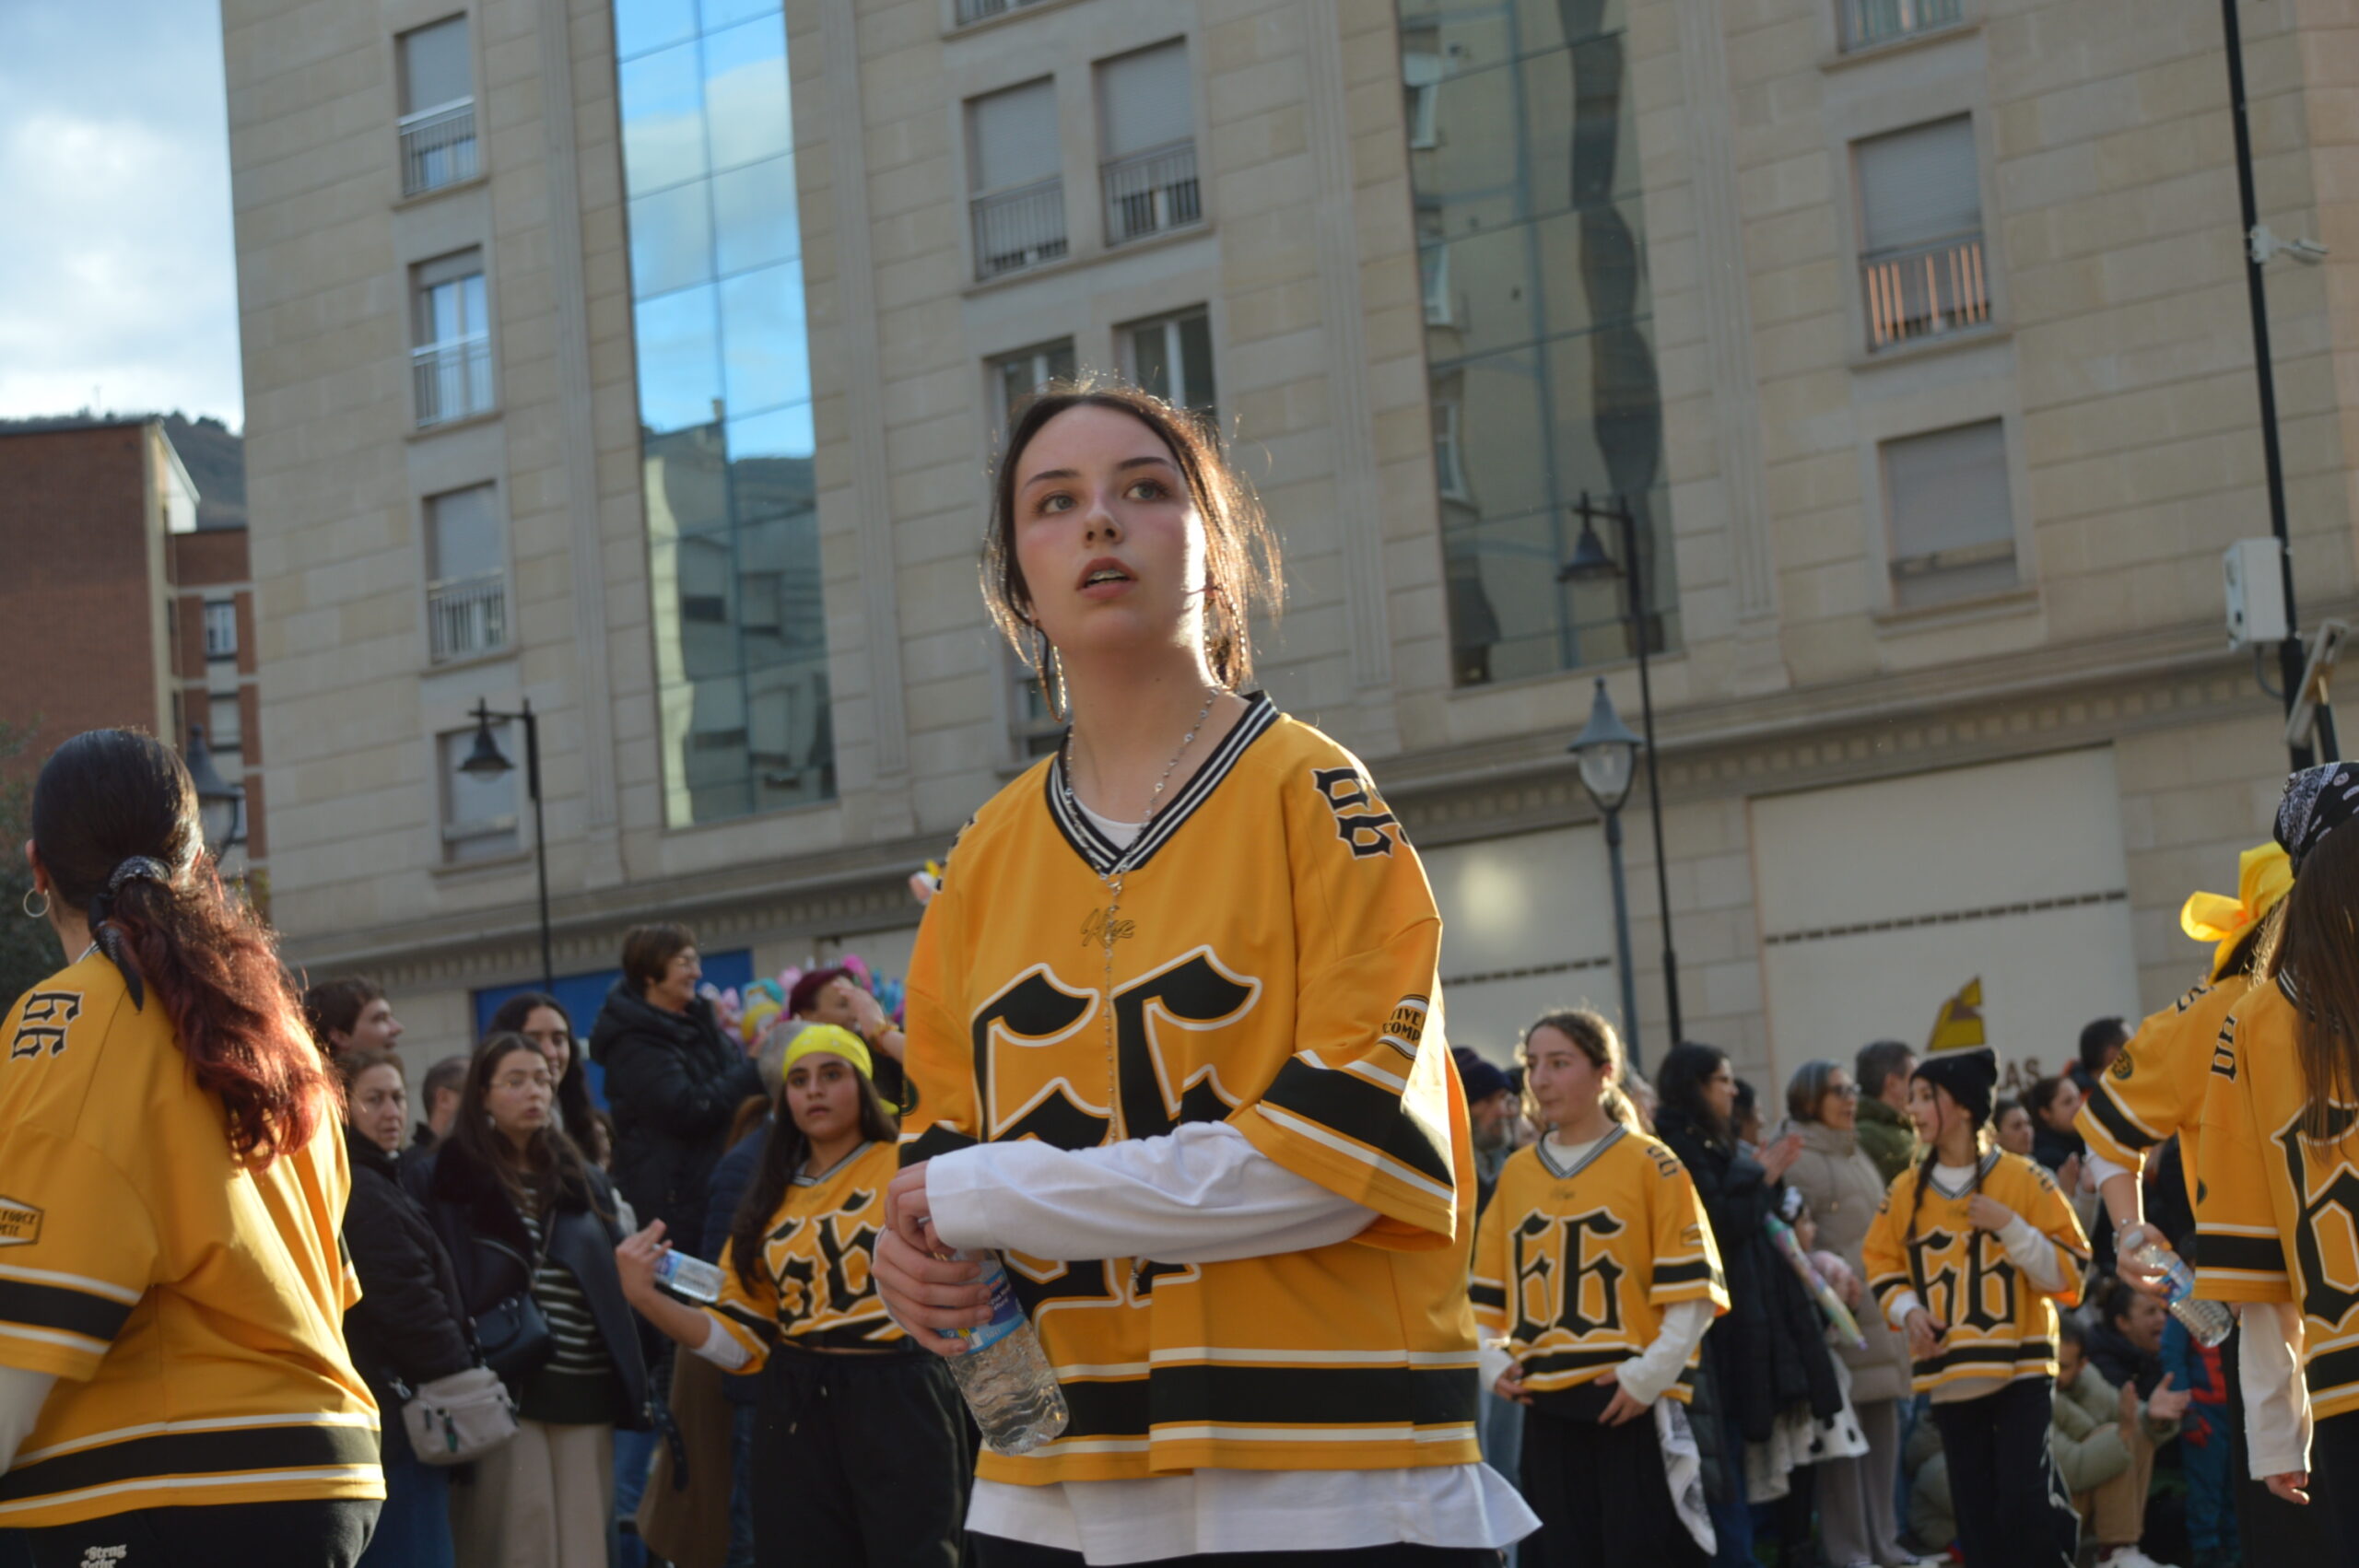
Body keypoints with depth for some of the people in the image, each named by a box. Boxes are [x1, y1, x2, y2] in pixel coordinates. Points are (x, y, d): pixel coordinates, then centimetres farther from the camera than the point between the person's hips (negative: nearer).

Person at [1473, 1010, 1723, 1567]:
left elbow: (1691, 1288, -6)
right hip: (1548, 1407, 5)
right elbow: (1488, 1287, 16)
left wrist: (1650, 1375, -14)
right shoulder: (1516, 1172, 11)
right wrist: (1494, 1359, 1)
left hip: (1633, 1405, -4)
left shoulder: (1650, 1164, -2)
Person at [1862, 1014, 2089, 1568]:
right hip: (1950, 1377, 4)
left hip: (2020, 1369, -4)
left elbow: (2067, 1273, -4)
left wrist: (2010, 1227, -17)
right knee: (1976, 1514, 5)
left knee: (2025, 1506, -14)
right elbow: (1883, 1264, 15)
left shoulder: (2024, 1180, -5)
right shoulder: (1906, 1191, 5)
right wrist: (1907, 1310, -4)